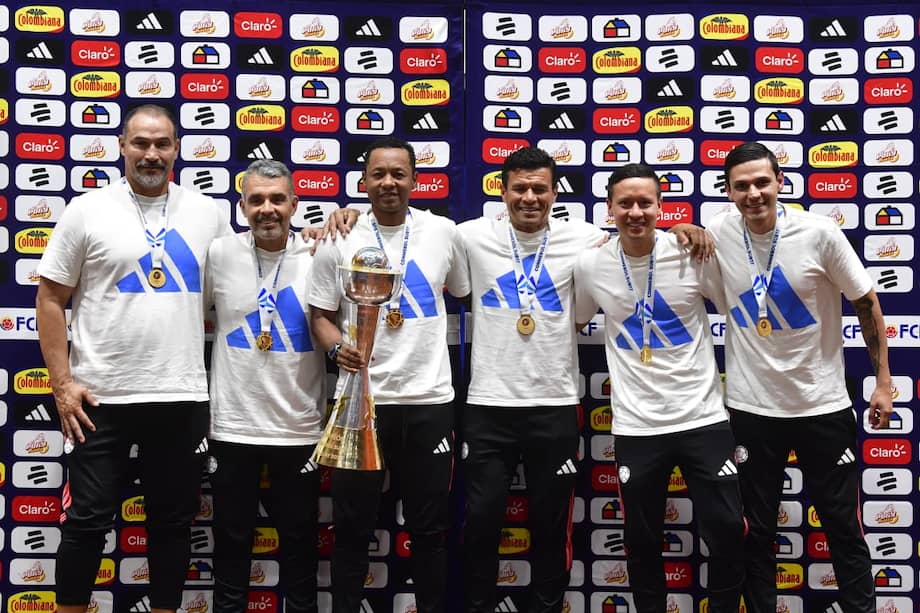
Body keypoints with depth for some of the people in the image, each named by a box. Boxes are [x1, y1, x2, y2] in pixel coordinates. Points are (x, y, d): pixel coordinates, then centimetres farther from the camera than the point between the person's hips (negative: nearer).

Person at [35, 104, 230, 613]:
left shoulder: (208, 213, 5)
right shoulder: (87, 210, -2)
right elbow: (50, 300, 0)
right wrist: (62, 384, -7)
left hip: (182, 397, 3)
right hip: (101, 397, -2)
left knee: (172, 522, 13)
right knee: (86, 521, 6)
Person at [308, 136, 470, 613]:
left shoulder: (444, 232, 3)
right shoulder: (339, 241, 0)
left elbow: (466, 295, 15)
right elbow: (320, 314, 4)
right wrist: (336, 347, -18)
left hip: (430, 400, 1)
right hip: (362, 400, -1)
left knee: (429, 526, 12)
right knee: (352, 525, 9)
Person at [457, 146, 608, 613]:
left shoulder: (580, 239, 1)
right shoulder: (473, 236, -1)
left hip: (555, 405, 1)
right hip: (488, 405, 0)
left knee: (552, 523, 12)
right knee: (481, 519, 7)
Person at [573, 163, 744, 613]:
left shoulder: (695, 253, -7)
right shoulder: (590, 265, -3)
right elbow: (573, 323, 14)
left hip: (703, 417, -1)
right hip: (636, 426, 1)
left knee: (728, 531, 2)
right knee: (641, 539, 11)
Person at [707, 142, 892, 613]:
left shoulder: (819, 233, -12)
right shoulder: (718, 233, -7)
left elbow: (866, 303, -2)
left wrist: (883, 380, -1)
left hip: (823, 406, -1)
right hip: (750, 409, 2)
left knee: (843, 525, 11)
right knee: (756, 529, 13)